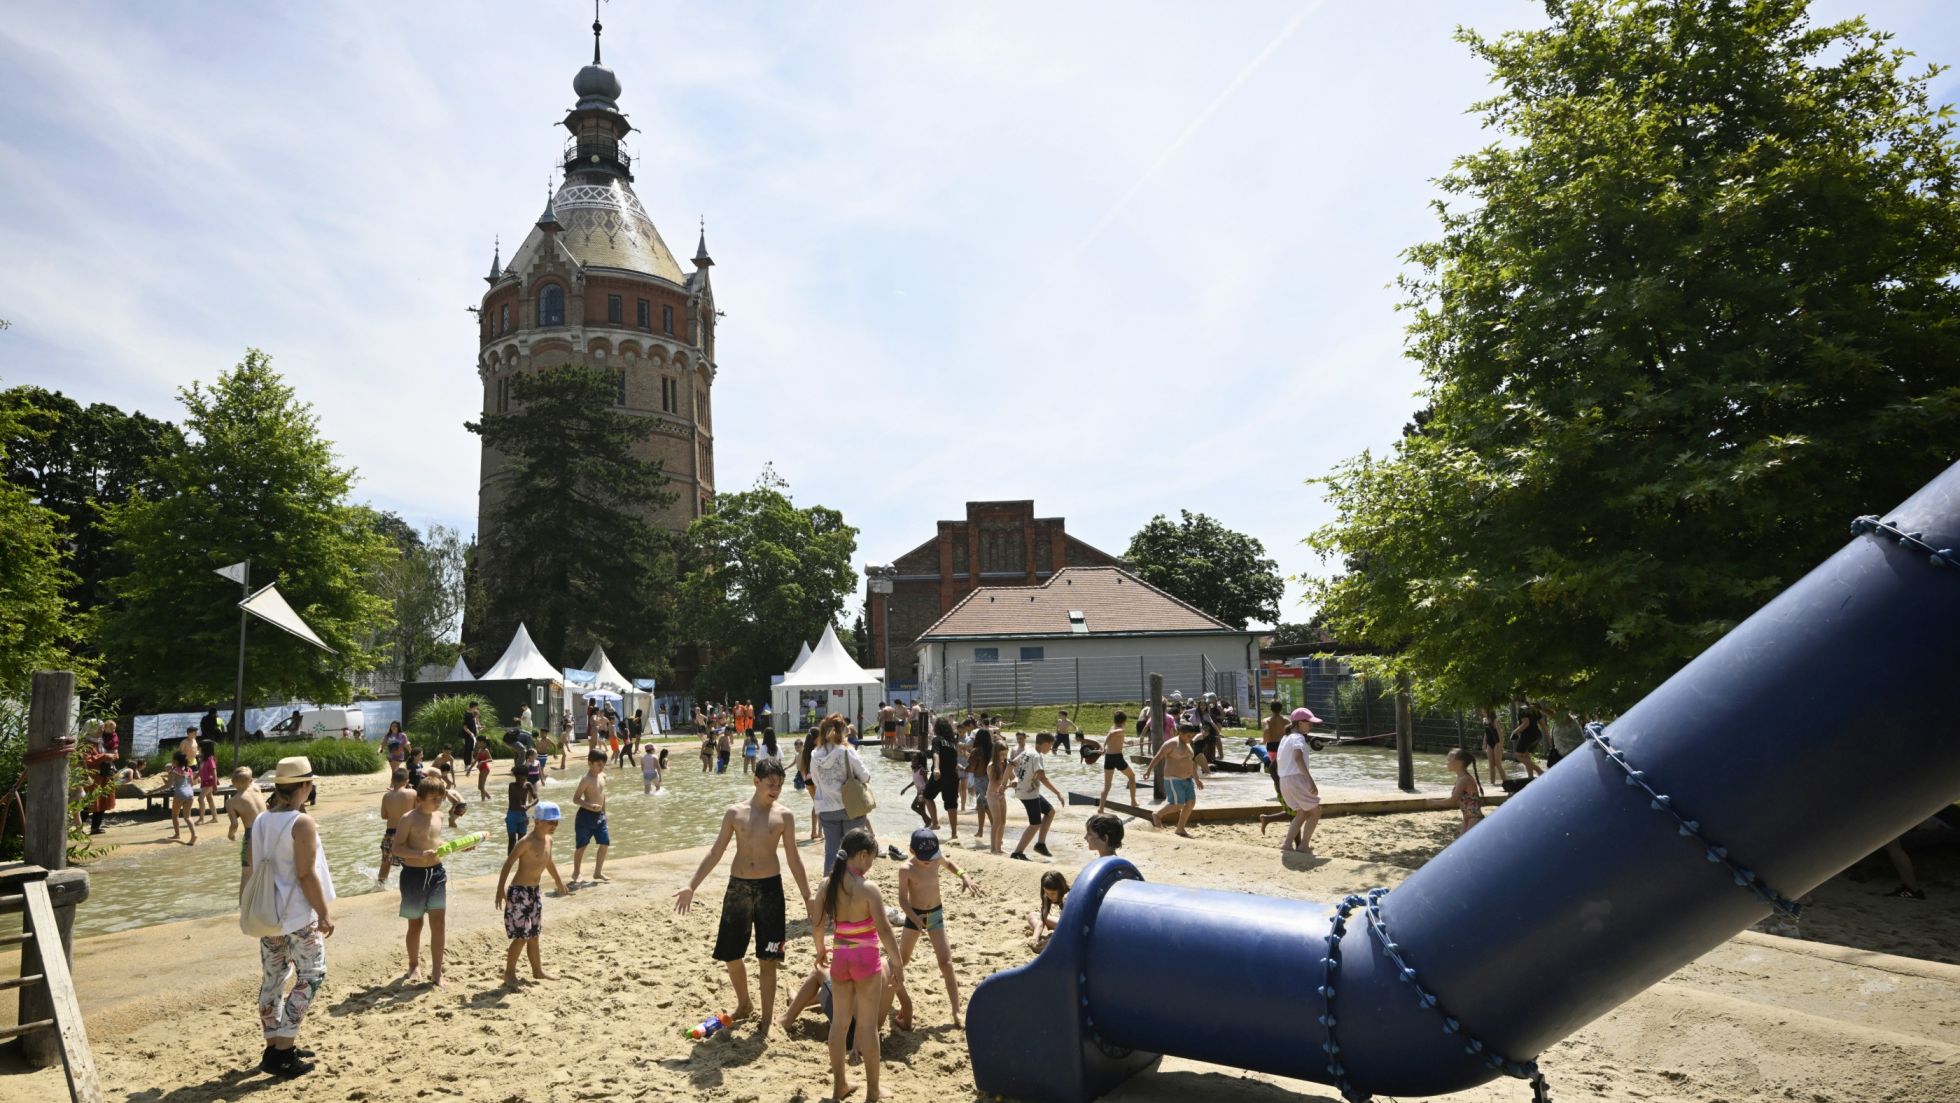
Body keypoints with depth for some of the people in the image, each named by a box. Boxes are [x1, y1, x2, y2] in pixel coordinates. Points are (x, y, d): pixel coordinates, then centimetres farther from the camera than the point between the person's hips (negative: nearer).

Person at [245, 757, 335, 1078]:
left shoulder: (260, 821, 5)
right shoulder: (302, 823, -18)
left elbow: (251, 868, 11)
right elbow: (306, 875, -19)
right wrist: (324, 913, -12)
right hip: (299, 915, -8)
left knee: (272, 978, 14)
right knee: (311, 977, 3)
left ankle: (275, 1046, 24)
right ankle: (282, 1050, -1)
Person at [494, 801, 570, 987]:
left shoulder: (548, 840, 6)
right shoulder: (527, 842, -19)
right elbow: (508, 863, -19)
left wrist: (559, 882, 33)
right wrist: (500, 889, -24)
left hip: (535, 891, 8)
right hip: (519, 892, -8)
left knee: (534, 933, 17)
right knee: (522, 935, -6)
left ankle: (537, 970, 28)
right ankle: (509, 972, 9)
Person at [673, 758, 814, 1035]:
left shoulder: (784, 816, -2)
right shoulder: (734, 813, 1)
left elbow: (793, 859, 3)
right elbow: (716, 852, 4)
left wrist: (808, 898, 1)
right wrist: (691, 886, -2)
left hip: (770, 888, -2)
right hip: (737, 887, 2)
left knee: (767, 960, 1)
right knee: (731, 956, 9)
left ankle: (767, 1018, 17)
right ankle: (744, 1005, 34)